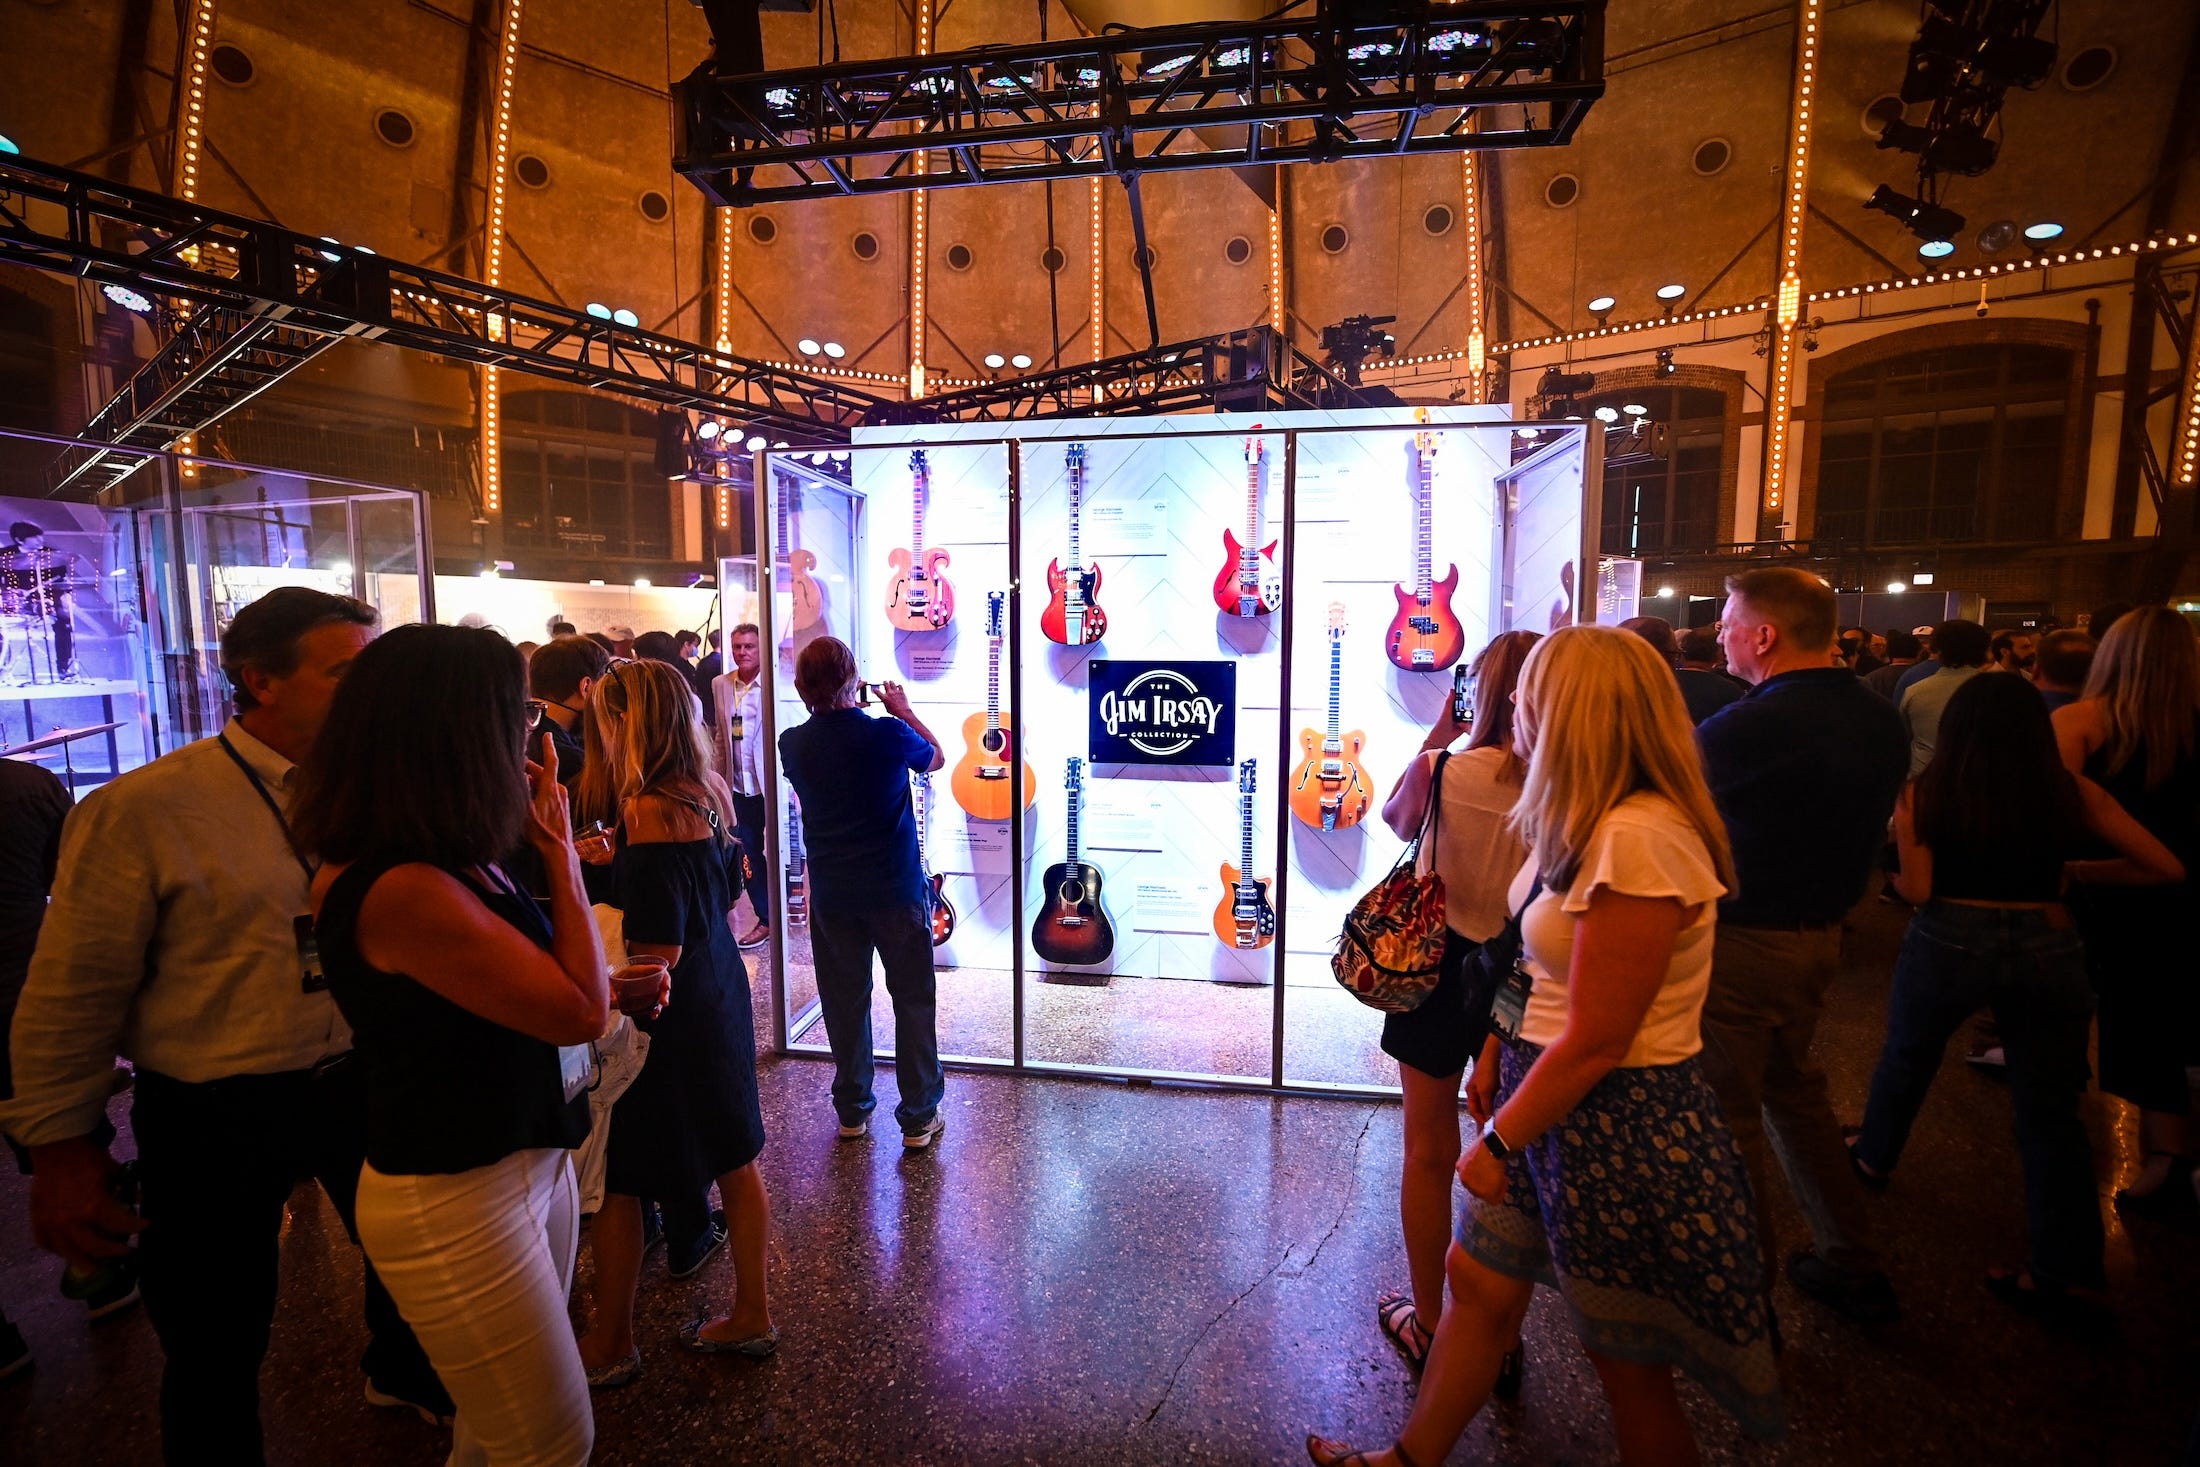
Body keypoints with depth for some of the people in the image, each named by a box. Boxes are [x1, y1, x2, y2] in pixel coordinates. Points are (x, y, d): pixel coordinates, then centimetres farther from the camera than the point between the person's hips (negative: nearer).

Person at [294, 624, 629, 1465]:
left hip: (532, 1160, 8)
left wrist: (610, 983, -3)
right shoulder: (402, 890, -27)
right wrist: (558, 848, -17)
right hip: (453, 1202, -8)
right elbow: (580, 1012, -22)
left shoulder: (457, 859, 0)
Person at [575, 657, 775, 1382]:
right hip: (719, 1001, 8)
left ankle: (611, 1344, 30)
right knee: (734, 1162, 17)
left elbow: (658, 955, -23)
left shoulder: (649, 811, -23)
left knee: (614, 1179, 12)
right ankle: (751, 1315, 33)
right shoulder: (706, 792, 1)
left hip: (666, 1016, -8)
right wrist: (622, 862, 11)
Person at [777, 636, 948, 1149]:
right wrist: (903, 710, 14)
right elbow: (936, 757, 5)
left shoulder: (793, 743, -6)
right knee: (914, 999, 8)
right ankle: (919, 1117, 15)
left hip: (831, 894, 3)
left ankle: (852, 1110, 28)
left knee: (844, 999, 15)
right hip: (896, 890, -3)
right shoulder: (888, 734, -17)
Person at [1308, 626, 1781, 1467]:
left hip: (1622, 1125, -9)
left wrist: (1499, 1142, -14)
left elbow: (1596, 1042, -24)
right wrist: (1497, 1054, 14)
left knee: (1628, 1362, 15)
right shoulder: (1589, 825, 4)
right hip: (1550, 1097, 9)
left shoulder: (1637, 840, -28)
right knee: (1478, 1282, 21)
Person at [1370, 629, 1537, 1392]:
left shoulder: (1441, 769, -16)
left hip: (1441, 970, -1)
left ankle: (1426, 1323, 33)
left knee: (1429, 1155, 16)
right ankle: (1503, 1339, 31)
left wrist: (1434, 740, 9)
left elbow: (1392, 819, 6)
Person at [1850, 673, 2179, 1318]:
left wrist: (1893, 874, 9)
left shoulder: (1925, 792, -9)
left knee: (1905, 1059, 23)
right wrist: (2073, 869, 14)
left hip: (1948, 943, -2)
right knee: (2050, 1115, 12)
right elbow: (2165, 867, 3)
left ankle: (1873, 1158, 45)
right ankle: (2068, 1267, 18)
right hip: (2048, 949, 2)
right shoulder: (2073, 793, -1)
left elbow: (1917, 888, -13)